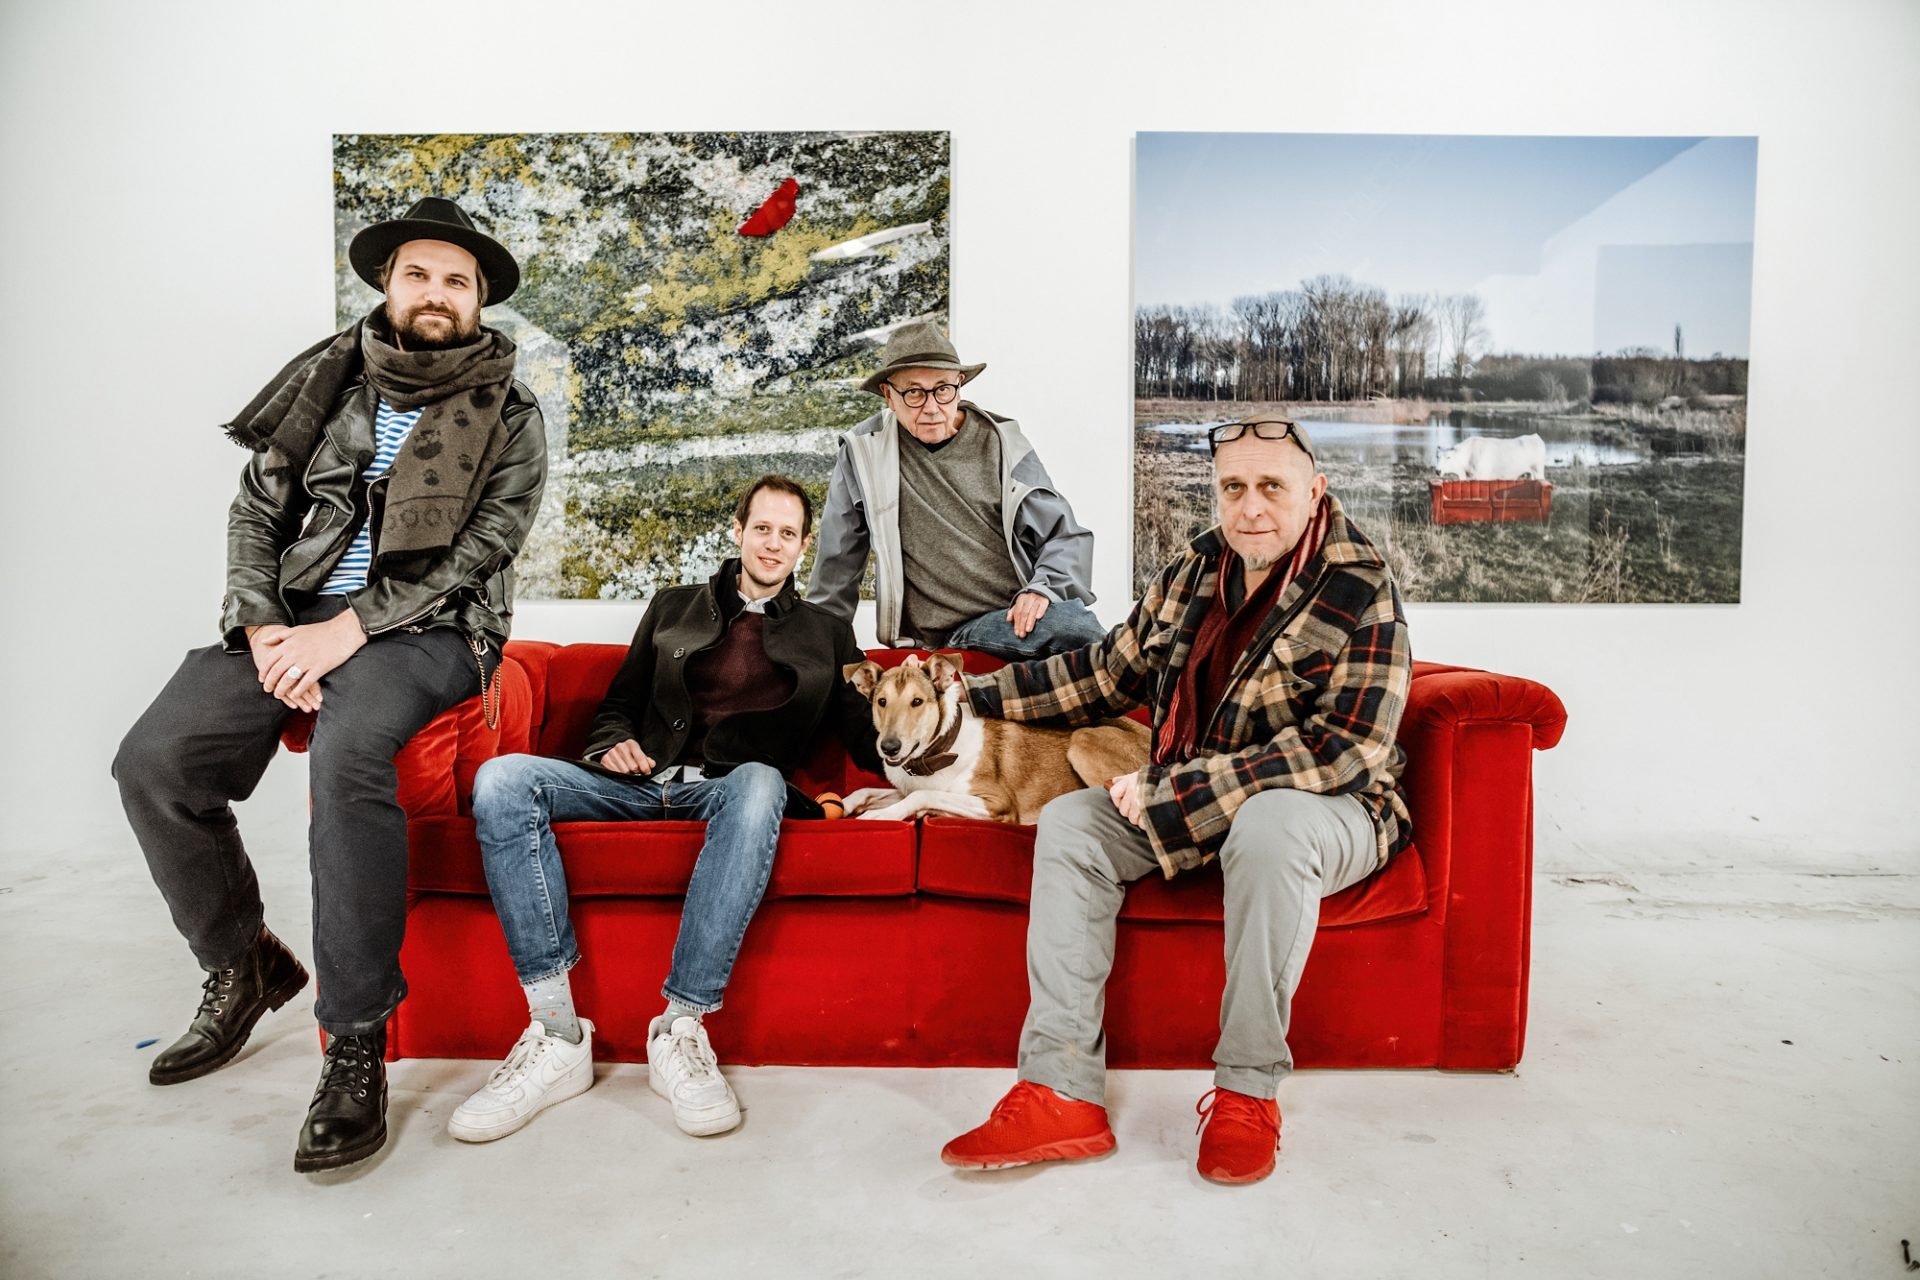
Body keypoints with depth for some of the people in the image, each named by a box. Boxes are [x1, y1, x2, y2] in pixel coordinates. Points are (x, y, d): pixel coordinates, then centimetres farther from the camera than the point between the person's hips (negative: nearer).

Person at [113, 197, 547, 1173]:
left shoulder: (510, 418, 2)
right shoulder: (329, 382, 13)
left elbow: (474, 553, -8)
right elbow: (255, 512, 10)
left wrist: (344, 632, -17)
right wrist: (264, 628, -8)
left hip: (426, 628, -4)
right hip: (295, 617, 5)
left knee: (347, 748, -35)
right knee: (153, 760, -17)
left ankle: (356, 1043, -25)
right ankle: (242, 966, 8)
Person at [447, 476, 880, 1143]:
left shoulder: (826, 634, 21)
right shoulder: (674, 606, 25)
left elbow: (866, 735, 13)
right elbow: (619, 702, 24)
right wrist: (615, 743, 0)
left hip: (729, 787, -2)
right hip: (643, 781, 3)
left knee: (760, 783, -40)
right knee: (501, 779, -24)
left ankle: (681, 1028, -37)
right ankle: (557, 1035, -28)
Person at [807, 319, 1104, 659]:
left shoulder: (1001, 442, 8)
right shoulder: (863, 452, 3)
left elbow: (1064, 534, 10)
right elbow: (838, 562, 14)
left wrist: (1043, 588, -10)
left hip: (1022, 614, 3)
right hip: (951, 634, -3)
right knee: (1068, 622, -32)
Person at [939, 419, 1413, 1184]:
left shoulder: (1360, 594, -16)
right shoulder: (1195, 572, 3)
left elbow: (1344, 750, -26)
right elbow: (1111, 671, 15)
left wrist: (1172, 789, -27)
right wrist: (979, 693, 15)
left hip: (1329, 811, -6)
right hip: (1187, 806, 6)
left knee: (1270, 824, -38)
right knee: (1069, 822, -13)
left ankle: (1247, 1091, -21)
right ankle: (1061, 1092, -19)